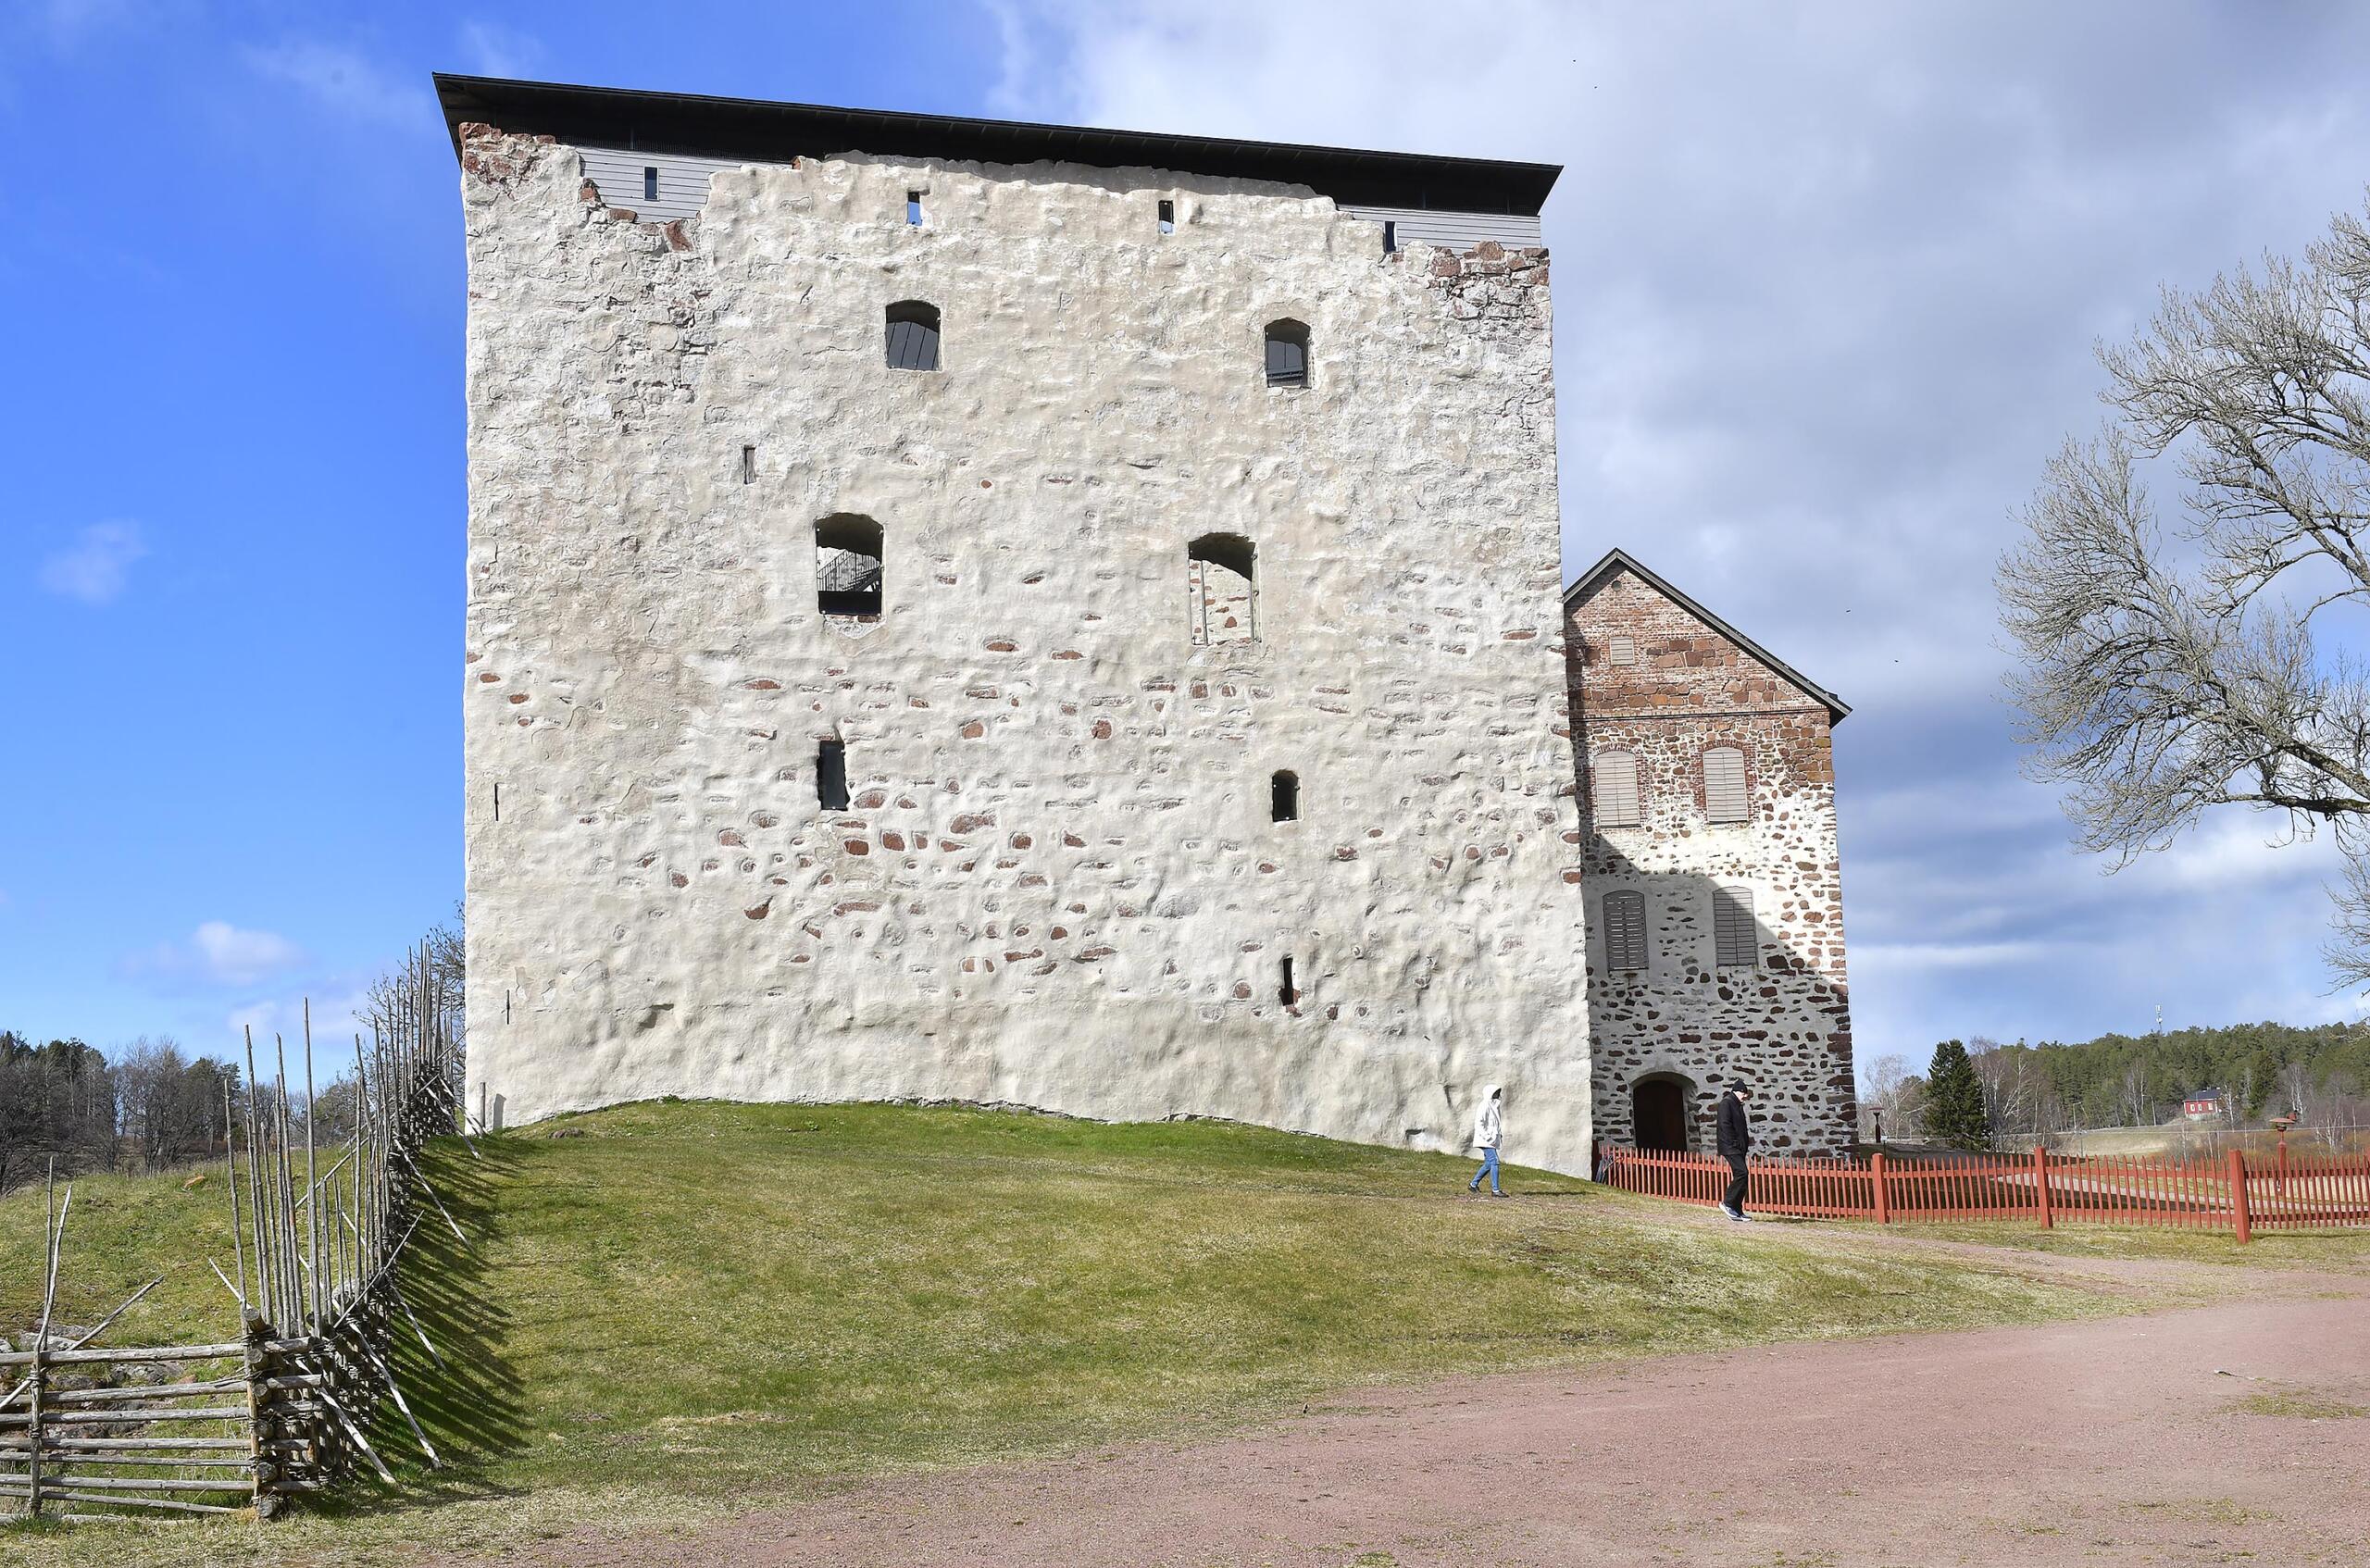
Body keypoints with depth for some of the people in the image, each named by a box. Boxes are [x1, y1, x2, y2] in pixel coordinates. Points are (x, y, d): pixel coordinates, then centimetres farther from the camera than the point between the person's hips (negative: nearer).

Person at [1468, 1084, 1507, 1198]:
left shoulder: (1494, 1106, 18)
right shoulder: (1485, 1105, -12)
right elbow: (1478, 1122, -19)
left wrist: (1499, 1134, 14)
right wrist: (1486, 1136, -21)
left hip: (1492, 1140, 10)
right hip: (1486, 1141, -10)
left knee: (1488, 1164, 13)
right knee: (1494, 1162, -14)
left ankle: (1473, 1184, 24)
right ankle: (1495, 1190, -15)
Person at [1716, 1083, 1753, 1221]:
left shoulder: (1738, 1105, 21)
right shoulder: (1726, 1103, -8)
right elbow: (1725, 1125, -16)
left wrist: (1745, 1144, 12)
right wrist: (1733, 1143, -19)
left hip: (1739, 1147, 10)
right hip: (1731, 1147, -10)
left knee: (1739, 1176, 7)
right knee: (1741, 1172, -19)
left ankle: (1737, 1211, 8)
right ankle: (1727, 1203, -11)